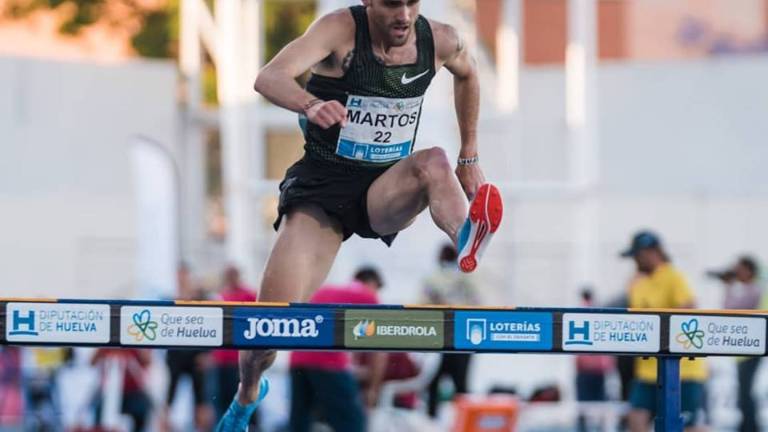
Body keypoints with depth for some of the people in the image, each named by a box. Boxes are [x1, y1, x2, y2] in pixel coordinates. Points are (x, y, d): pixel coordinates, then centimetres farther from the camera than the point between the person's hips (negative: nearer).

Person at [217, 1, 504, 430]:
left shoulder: (439, 40, -4)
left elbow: (467, 73, 23)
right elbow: (269, 77, -32)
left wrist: (470, 158, 20)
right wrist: (310, 104, -53)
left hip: (387, 192, 2)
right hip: (322, 187, -2)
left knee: (434, 163, -33)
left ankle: (467, 242, -63)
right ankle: (248, 394, 23)